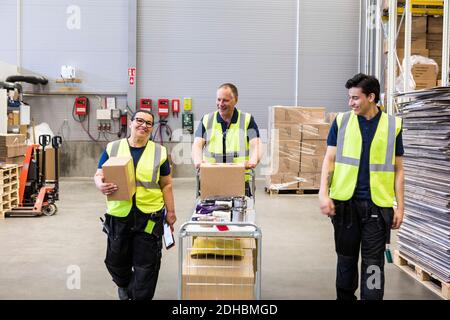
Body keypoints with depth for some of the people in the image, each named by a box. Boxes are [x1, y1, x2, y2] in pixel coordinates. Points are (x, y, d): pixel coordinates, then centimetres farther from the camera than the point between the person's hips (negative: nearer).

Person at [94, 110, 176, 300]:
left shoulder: (159, 152, 4)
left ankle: (140, 296, 23)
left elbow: (166, 185, 7)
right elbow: (99, 175, 3)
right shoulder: (113, 148, 4)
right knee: (116, 261, 16)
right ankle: (124, 286, 47)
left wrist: (171, 211, 4)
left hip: (150, 216, -1)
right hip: (119, 214, 1)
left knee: (146, 264, 4)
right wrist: (101, 186, -20)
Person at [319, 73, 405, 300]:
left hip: (377, 205, -1)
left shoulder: (393, 125, 3)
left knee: (373, 262, 2)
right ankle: (345, 297, 31)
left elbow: (397, 169, 5)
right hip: (344, 202, 1)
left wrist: (400, 206, 1)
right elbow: (329, 160, 2)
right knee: (346, 257, 14)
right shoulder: (341, 121, 3)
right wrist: (323, 194, -8)